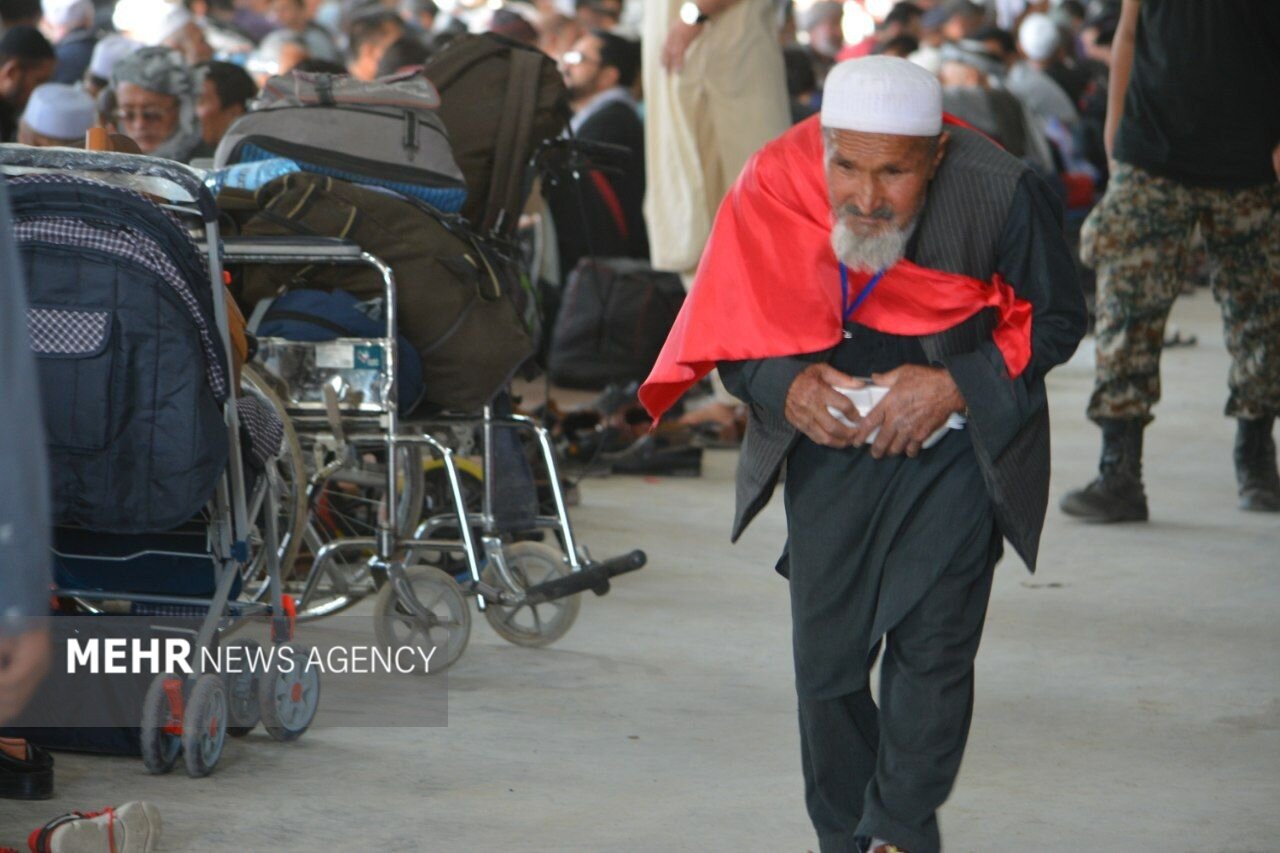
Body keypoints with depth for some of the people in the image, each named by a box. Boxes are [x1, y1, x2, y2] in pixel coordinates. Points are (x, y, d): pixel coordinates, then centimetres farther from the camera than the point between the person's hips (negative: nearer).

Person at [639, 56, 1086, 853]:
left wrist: (956, 386, -21)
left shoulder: (1001, 195, -23)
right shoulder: (772, 187, -18)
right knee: (826, 653, 3)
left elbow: (1055, 319, -7)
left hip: (957, 446, -2)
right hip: (831, 442, 2)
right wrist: (787, 387, -22)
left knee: (932, 643, -11)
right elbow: (732, 329, -2)